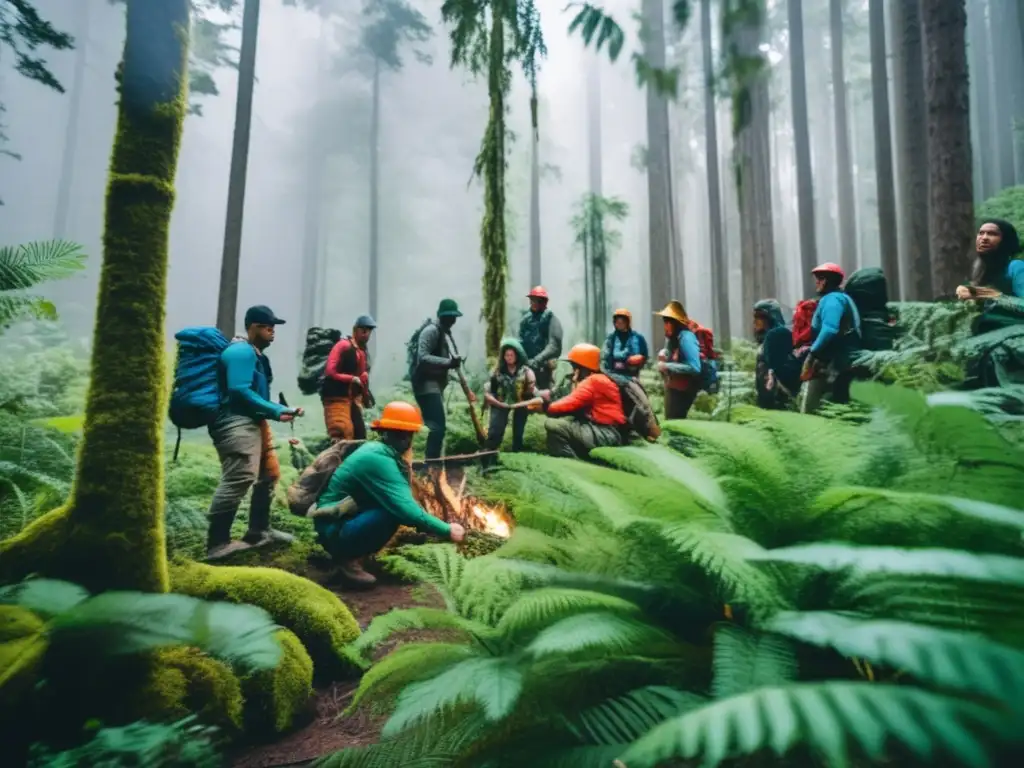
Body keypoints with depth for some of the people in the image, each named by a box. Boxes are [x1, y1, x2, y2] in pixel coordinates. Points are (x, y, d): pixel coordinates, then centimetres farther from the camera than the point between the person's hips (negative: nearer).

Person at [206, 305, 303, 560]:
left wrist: (280, 411, 8)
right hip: (237, 423, -11)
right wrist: (277, 411, -17)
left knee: (269, 473, 16)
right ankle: (217, 544, -11)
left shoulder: (256, 353, 21)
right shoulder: (241, 351, -11)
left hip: (254, 422, 11)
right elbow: (240, 391, -20)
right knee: (239, 479, -18)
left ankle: (259, 530, 27)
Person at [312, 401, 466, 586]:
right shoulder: (377, 458, -24)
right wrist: (447, 530, -21)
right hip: (334, 529, -9)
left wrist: (438, 525, 6)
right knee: (393, 511, -25)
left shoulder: (379, 450, 4)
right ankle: (349, 559, -8)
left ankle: (351, 551, 10)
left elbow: (404, 502, 11)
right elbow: (405, 509, -30)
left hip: (346, 519, 9)